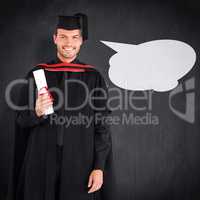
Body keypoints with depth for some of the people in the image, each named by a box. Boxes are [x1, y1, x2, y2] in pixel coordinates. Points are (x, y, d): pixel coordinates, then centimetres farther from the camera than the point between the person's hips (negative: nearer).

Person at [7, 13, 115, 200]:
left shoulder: (93, 77, -1)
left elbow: (102, 125, -1)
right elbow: (21, 120, 4)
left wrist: (99, 168, -6)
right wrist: (36, 112, -18)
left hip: (80, 161, -1)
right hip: (42, 160, 1)